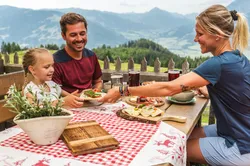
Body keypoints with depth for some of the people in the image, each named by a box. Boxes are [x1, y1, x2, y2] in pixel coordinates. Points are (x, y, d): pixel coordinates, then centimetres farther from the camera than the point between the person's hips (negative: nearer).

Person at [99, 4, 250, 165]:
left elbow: (168, 88, -29)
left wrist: (122, 91, -25)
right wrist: (204, 89, 1)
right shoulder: (237, 58, 1)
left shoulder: (220, 64, -28)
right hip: (235, 132, 8)